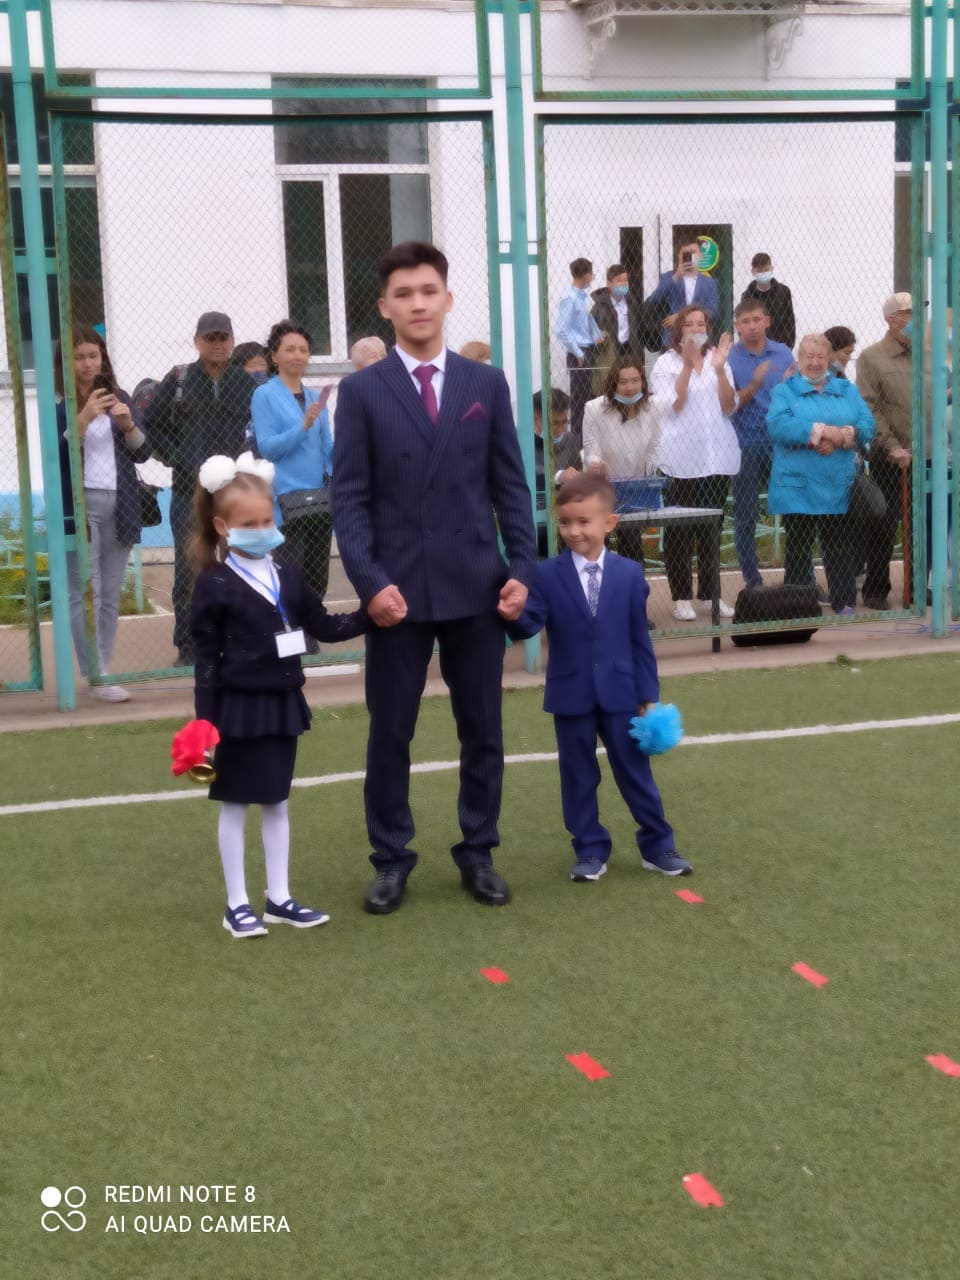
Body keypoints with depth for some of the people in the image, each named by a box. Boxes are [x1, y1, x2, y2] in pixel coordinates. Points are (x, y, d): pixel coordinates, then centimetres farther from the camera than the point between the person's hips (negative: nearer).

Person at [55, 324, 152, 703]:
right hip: (78, 507, -5)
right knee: (86, 595, -8)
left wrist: (128, 425, -8)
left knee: (111, 597, 6)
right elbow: (55, 455, -12)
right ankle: (95, 678, -9)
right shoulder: (58, 404, -2)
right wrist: (83, 420, -22)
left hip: (119, 507, 5)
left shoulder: (118, 397, 12)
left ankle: (104, 672, 12)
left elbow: (143, 453, 11)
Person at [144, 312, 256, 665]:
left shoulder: (248, 384, 6)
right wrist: (175, 458, -3)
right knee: (188, 570, 0)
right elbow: (151, 424, 6)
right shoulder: (178, 380, 4)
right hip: (189, 491, -1)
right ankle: (187, 648, 7)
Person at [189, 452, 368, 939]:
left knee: (277, 802, 13)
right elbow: (206, 659, -10)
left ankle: (279, 899, 22)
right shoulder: (214, 586, -10)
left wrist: (371, 615, -1)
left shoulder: (289, 578, 6)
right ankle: (237, 904, 14)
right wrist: (204, 721, -14)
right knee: (235, 804, 5)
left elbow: (323, 625, 12)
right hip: (239, 707, -5)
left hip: (282, 703, 6)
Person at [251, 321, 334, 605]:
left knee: (318, 581, 8)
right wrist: (303, 426, -19)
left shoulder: (316, 398, 16)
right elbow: (266, 447, -9)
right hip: (287, 501, -6)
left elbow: (329, 450, 16)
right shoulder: (264, 395, 0)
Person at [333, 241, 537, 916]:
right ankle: (392, 860, 19)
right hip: (398, 589, -2)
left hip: (476, 586, 2)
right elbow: (349, 498, -3)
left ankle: (478, 853, 23)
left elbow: (511, 485, 7)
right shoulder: (362, 391, 1)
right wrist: (370, 581, -14)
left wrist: (522, 568, -3)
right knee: (389, 734, 6)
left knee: (483, 731, 9)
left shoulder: (487, 383, 7)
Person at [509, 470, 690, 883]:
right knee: (578, 776, 9)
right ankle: (590, 851, 21)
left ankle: (657, 846, 21)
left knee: (635, 771, 9)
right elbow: (529, 625, -13)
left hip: (619, 694, 0)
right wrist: (514, 615, -37)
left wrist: (648, 696, 2)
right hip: (570, 695, 0)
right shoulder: (546, 575, -4)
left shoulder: (629, 574, 0)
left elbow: (639, 639, 3)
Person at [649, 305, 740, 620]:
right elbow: (671, 407, -11)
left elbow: (729, 407, 3)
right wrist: (688, 366, -17)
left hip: (717, 455, 4)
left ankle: (710, 593, 14)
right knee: (679, 529, -2)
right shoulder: (666, 363, 1)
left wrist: (719, 370, -10)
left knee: (711, 527, 8)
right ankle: (681, 597, 2)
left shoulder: (718, 359, 11)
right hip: (681, 459, -3)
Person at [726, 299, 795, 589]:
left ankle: (805, 577, 15)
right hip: (746, 446, -2)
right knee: (746, 517, 4)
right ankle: (752, 581, 14)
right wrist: (754, 385, -22)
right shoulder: (729, 358, -3)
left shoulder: (783, 353, 6)